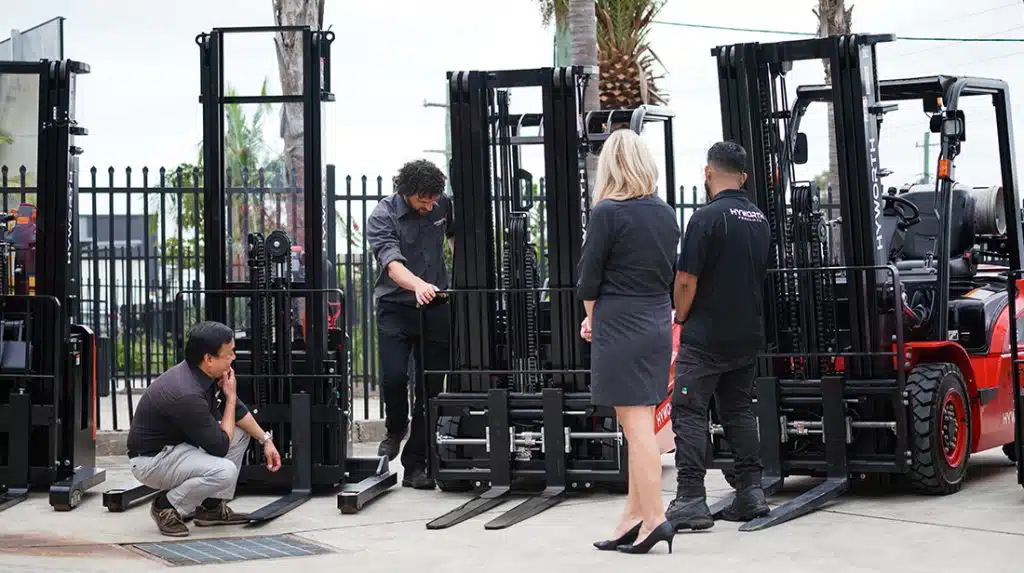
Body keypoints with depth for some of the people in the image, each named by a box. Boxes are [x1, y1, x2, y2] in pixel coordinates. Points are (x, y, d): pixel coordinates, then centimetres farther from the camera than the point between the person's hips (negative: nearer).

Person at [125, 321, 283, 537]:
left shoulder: (205, 373, -4)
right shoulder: (187, 393, -32)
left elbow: (238, 409, 13)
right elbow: (221, 447, -22)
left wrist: (266, 439, 6)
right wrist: (230, 397, -14)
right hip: (150, 460, -10)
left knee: (242, 431, 8)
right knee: (224, 472, -30)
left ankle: (212, 506, 11)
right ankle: (167, 507, -5)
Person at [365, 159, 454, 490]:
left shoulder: (442, 205, 3)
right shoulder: (382, 216, -12)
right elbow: (392, 263, -28)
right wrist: (419, 285, -45)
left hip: (436, 307, 3)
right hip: (396, 307, -3)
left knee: (430, 387, 1)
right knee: (393, 376, -19)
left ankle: (415, 466, 9)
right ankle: (395, 428, 14)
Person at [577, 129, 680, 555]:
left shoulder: (607, 212, -12)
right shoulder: (665, 213, 8)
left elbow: (589, 278, -9)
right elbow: (670, 272, 13)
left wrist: (592, 317, 10)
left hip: (620, 327, -7)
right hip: (658, 324, 7)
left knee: (636, 424, -4)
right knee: (641, 423, 12)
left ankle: (654, 519, -4)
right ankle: (633, 519, 19)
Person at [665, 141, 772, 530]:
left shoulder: (707, 218, -15)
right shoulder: (760, 219, 10)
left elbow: (686, 281, -15)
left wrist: (681, 318, 2)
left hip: (706, 337, -7)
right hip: (748, 334, 8)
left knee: (689, 412, -3)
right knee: (738, 410, 15)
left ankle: (690, 501, -7)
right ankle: (751, 494, 14)